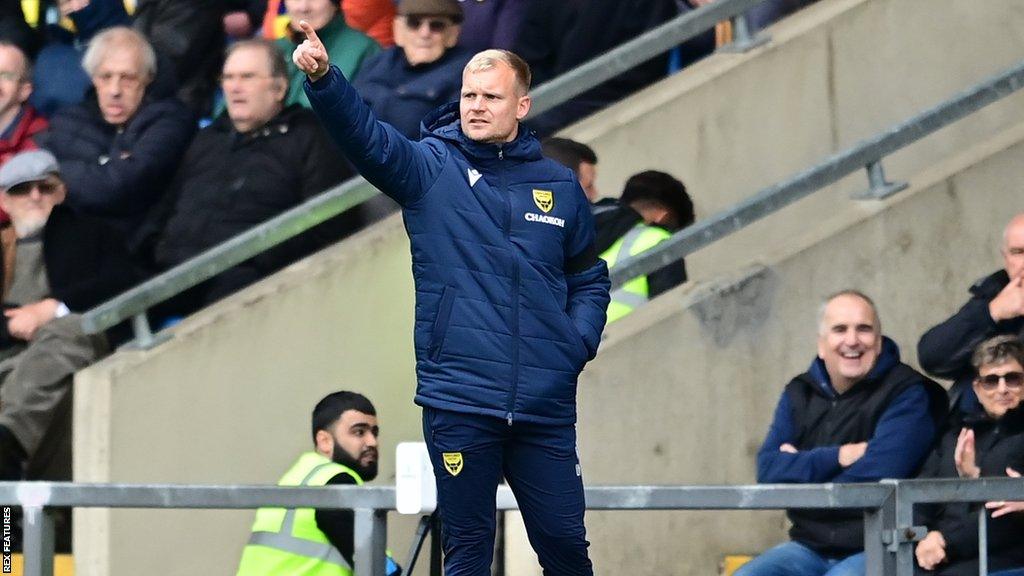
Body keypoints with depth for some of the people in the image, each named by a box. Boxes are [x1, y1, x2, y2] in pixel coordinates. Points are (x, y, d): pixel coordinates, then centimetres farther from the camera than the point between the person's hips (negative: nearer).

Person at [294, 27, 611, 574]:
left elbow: (589, 277, 21)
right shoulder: (430, 168, 2)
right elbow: (365, 135, -17)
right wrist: (323, 78, -35)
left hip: (546, 406, 2)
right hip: (459, 403, -2)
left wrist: (581, 340, 3)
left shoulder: (559, 185, 10)